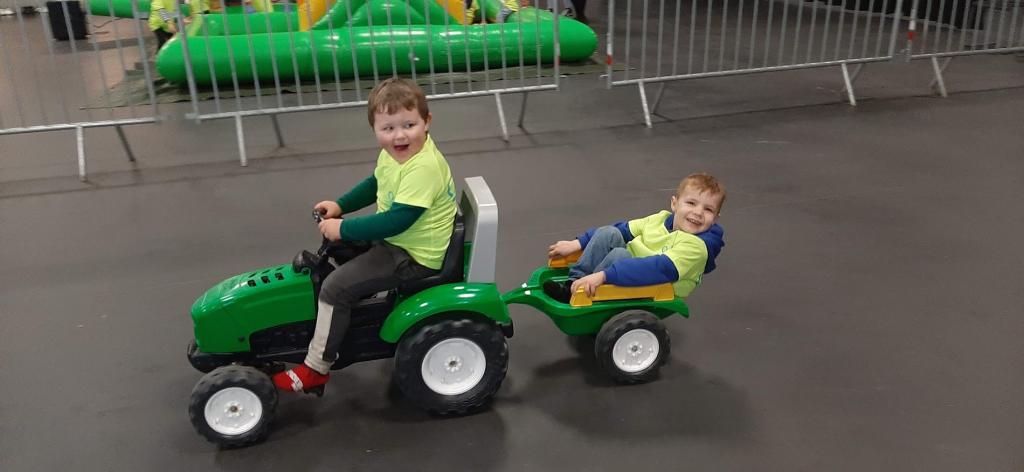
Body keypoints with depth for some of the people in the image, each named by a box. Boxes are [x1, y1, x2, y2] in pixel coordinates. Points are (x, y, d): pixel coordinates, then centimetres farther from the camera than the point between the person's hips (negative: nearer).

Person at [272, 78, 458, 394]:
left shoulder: (423, 168, -30)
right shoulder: (394, 152, 0)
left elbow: (395, 221, -32)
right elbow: (375, 185, 19)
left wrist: (343, 229, -24)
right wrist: (340, 206, 8)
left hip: (414, 256, -10)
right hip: (395, 237, 10)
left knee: (336, 287, -14)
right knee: (340, 239, 27)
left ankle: (316, 368, 2)